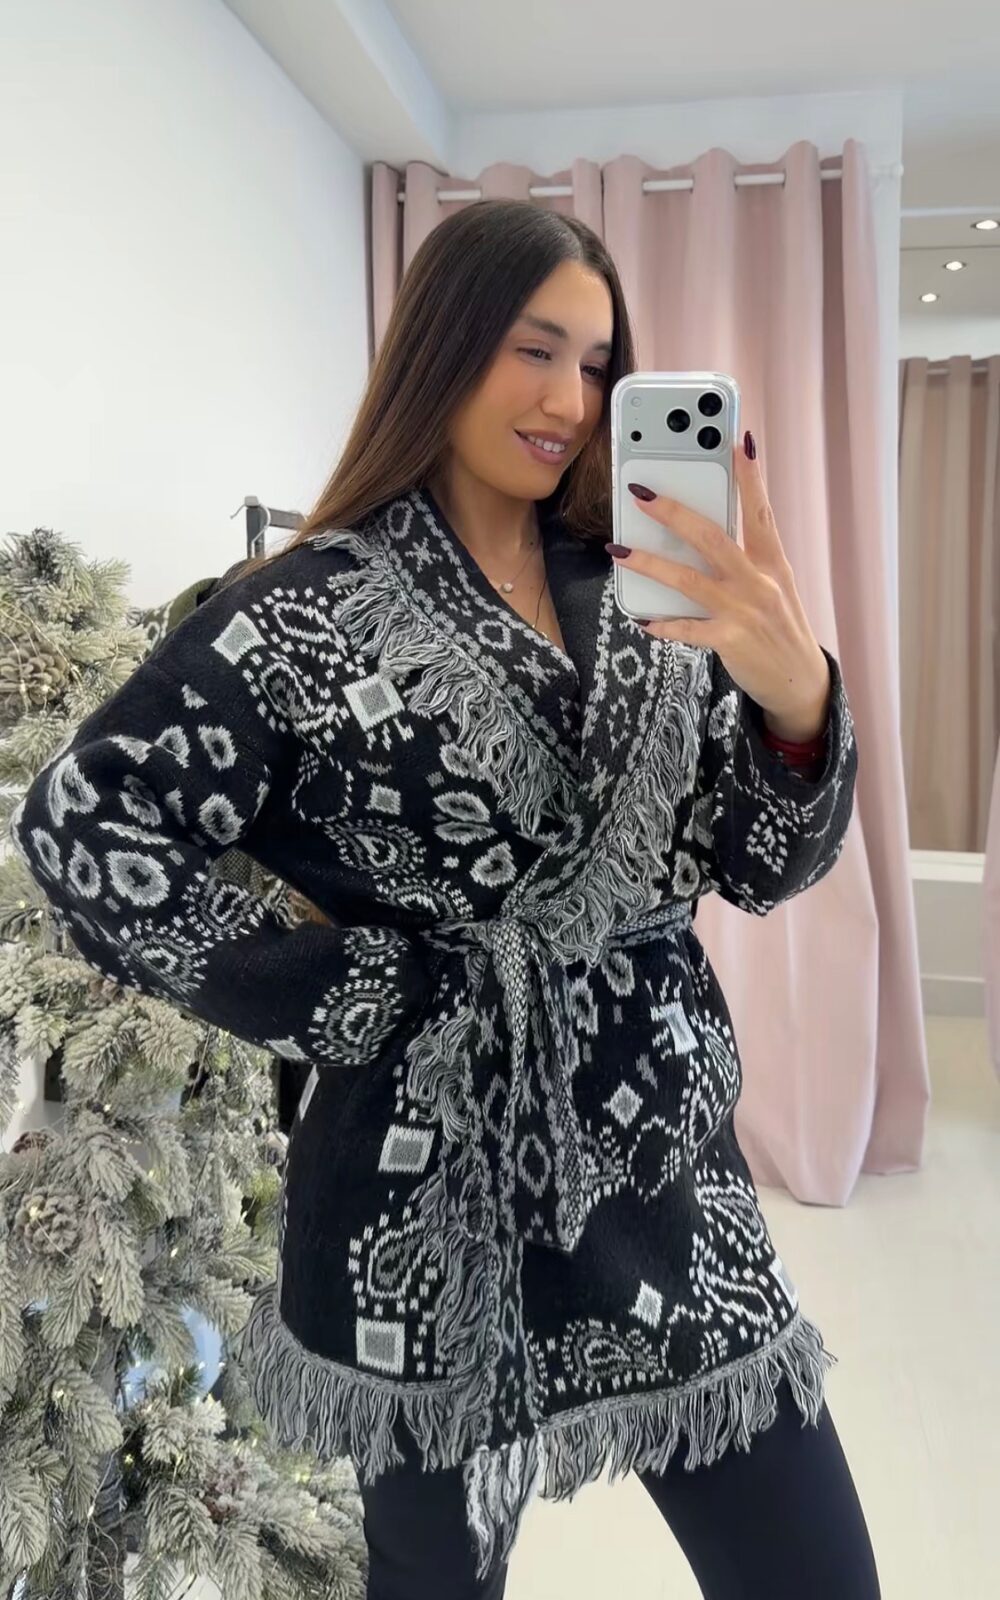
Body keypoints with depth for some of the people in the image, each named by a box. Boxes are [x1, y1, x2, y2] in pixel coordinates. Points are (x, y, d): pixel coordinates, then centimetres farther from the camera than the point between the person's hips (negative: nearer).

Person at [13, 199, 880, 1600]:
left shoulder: (644, 597, 5)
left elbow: (765, 867, 1)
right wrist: (332, 1005, -13)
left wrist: (797, 694, -19)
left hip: (666, 1161, 4)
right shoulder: (319, 608, -9)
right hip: (439, 1189, -4)